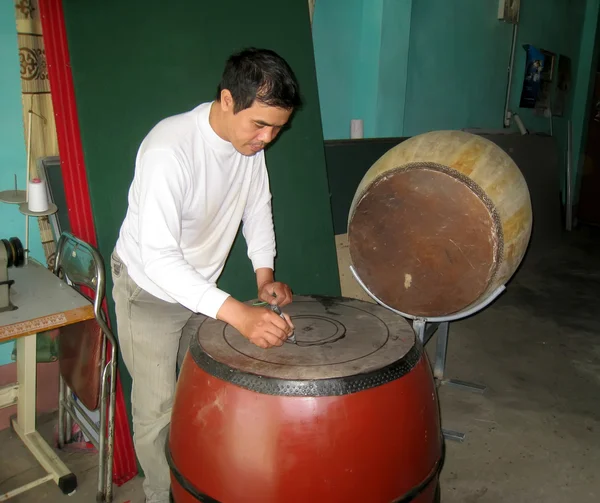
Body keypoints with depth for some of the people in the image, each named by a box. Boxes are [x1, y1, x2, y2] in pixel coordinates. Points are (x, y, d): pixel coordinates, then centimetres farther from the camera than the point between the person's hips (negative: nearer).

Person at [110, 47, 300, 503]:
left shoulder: (251, 139, -11)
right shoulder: (169, 149, -34)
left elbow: (258, 208, 3)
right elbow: (158, 258, -38)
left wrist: (264, 274, -12)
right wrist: (238, 313, -47)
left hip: (202, 286, 7)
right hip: (150, 291, -6)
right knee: (157, 410, 2)